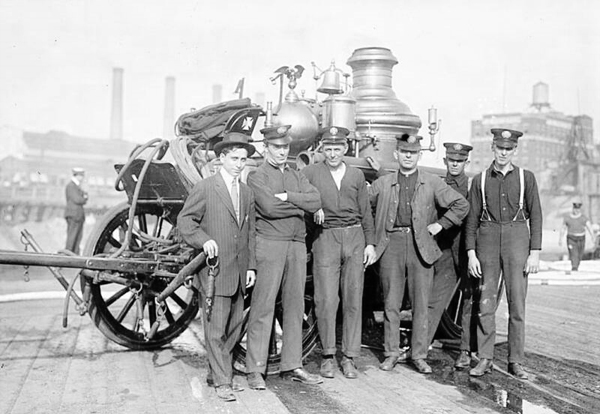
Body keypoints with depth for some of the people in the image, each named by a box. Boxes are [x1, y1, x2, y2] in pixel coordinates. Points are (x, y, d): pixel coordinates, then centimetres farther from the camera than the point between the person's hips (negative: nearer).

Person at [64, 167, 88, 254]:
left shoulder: (77, 186, 18)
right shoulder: (70, 186, -11)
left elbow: (84, 196, 18)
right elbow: (77, 200, -18)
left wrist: (84, 198, -5)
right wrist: (84, 198, 1)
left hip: (79, 215, 9)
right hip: (73, 215, -9)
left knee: (78, 237, 8)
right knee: (72, 237, -8)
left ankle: (76, 255, 10)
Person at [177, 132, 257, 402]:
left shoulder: (247, 193, 15)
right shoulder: (204, 188, -2)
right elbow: (184, 220, -3)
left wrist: (251, 266, 11)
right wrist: (204, 239, -19)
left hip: (239, 272, 6)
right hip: (214, 269, -6)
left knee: (234, 327, 10)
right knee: (216, 328, -5)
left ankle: (215, 373, 24)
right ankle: (222, 381, 3)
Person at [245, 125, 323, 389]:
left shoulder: (298, 177, 19)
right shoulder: (256, 176, 2)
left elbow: (316, 202, 2)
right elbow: (269, 207, -15)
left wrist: (287, 197, -9)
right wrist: (299, 207, -3)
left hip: (297, 244, 6)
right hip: (270, 243, -5)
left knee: (295, 306, 7)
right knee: (263, 307, -5)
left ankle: (292, 366, 14)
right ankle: (255, 370, 1)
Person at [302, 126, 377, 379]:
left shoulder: (357, 175, 13)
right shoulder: (310, 173, 5)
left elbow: (366, 212, 14)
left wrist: (370, 243, 10)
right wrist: (313, 208, -13)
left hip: (355, 237, 3)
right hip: (325, 238, -2)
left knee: (353, 299, 3)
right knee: (326, 300, -5)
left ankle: (349, 357, 12)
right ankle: (328, 355, 10)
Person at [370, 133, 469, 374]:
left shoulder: (432, 183, 7)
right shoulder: (382, 184, 9)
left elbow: (461, 205, 8)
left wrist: (440, 224, 1)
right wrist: (371, 241, 4)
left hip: (421, 247, 0)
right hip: (391, 246, 1)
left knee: (421, 304, 2)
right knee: (391, 303, 4)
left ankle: (419, 356, 11)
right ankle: (392, 353, 15)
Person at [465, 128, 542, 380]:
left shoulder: (526, 178, 5)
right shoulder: (480, 180, 6)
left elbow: (535, 216, 3)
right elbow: (472, 218, 6)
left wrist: (535, 253, -4)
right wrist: (471, 253, -2)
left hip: (517, 239, -1)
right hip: (488, 239, 1)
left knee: (517, 304, 0)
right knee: (486, 303, 3)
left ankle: (515, 361, 10)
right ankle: (485, 359, 12)